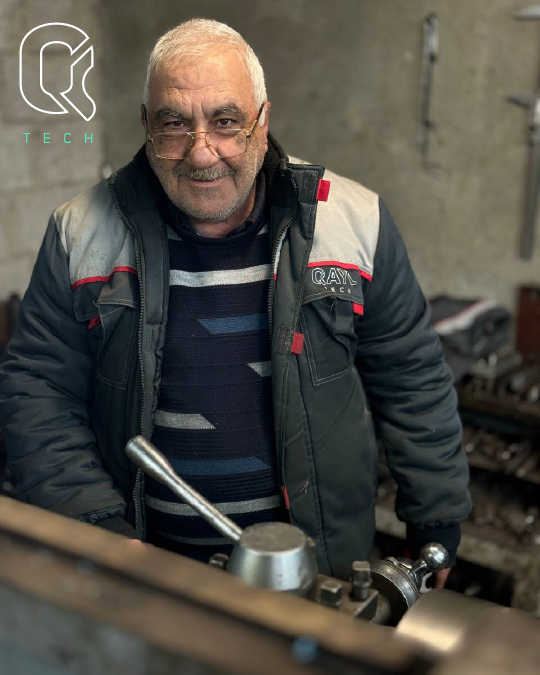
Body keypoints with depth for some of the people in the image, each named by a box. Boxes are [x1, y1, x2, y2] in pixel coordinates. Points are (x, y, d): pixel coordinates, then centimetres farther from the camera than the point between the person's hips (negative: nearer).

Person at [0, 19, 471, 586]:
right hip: (151, 558, 1)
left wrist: (437, 526, 3)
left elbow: (412, 381, -1)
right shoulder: (83, 233, -8)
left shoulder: (353, 222, -8)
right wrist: (98, 529, -14)